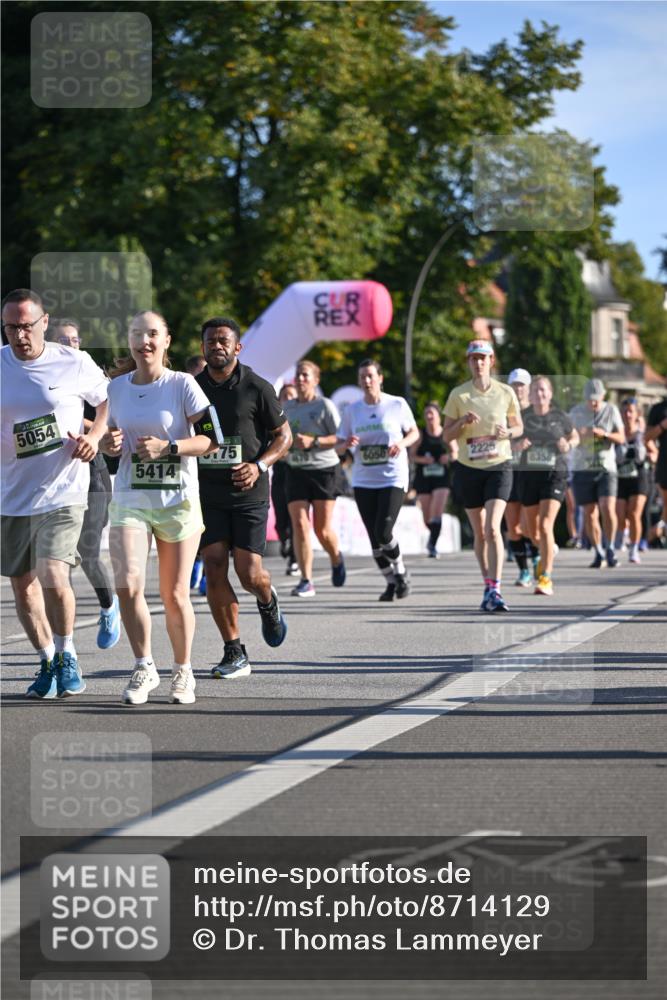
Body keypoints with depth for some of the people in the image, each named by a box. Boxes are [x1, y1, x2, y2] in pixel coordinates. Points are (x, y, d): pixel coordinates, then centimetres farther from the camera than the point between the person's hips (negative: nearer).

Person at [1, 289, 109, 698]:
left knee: (53, 577, -18)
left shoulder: (75, 364, -4)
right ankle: (49, 662, 28)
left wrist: (95, 435, -5)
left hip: (62, 491, -4)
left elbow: (110, 399, 12)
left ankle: (68, 656, 5)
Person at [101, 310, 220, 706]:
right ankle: (144, 668, 1)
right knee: (128, 585, -15)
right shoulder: (117, 387, 7)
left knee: (175, 595, 3)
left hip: (177, 500, -3)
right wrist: (109, 444, -3)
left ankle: (183, 670, 23)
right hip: (130, 499, 3)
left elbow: (211, 439, -8)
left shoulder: (182, 384, -5)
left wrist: (168, 446, -21)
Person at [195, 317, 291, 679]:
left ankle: (268, 602, 31)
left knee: (249, 573, -7)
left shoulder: (257, 388, -5)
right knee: (214, 570, -7)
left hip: (248, 493, -3)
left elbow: (283, 435, 1)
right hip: (207, 494, 3)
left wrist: (259, 465, -14)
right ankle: (234, 653, 2)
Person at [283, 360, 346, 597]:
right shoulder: (287, 407, 11)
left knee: (322, 529, -1)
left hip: (323, 471, -4)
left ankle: (336, 559, 33)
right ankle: (306, 581, -9)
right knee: (300, 525, -10)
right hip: (296, 471, 4)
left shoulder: (325, 406, -4)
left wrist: (314, 441, -20)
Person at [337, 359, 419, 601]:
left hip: (393, 478, -4)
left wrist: (402, 443, -13)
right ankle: (390, 581, 20)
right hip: (363, 480, 4)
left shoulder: (397, 404, -2)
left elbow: (414, 432, 9)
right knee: (374, 537, 3)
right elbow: (339, 444, 9)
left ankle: (400, 571, 10)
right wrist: (347, 443, -14)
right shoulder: (352, 410, 6)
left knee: (383, 532, -16)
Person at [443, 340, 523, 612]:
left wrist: (508, 432, -11)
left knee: (492, 529, -17)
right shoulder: (458, 395, 1)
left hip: (499, 466, -2)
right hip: (469, 468, 2)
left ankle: (495, 591, -19)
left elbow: (519, 427, 12)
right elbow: (447, 435, 4)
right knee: (479, 534, 8)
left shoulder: (505, 392, 1)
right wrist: (463, 422, -16)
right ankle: (488, 586, 22)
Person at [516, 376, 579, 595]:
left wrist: (568, 446, -6)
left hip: (555, 474, -3)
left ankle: (545, 580, -15)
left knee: (545, 526, -18)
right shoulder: (523, 416, 1)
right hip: (529, 475, 3)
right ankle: (550, 549, 50)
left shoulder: (560, 417, 0)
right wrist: (519, 446, -12)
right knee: (533, 532, 14)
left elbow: (575, 437, 16)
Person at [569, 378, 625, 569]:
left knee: (608, 509, -16)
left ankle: (610, 549, 0)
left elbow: (621, 438, 3)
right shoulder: (576, 412, 3)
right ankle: (598, 553, 14)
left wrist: (604, 434, -17)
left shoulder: (611, 410, 4)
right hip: (582, 468, 1)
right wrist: (578, 435, -19)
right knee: (589, 513, 0)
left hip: (606, 468, -1)